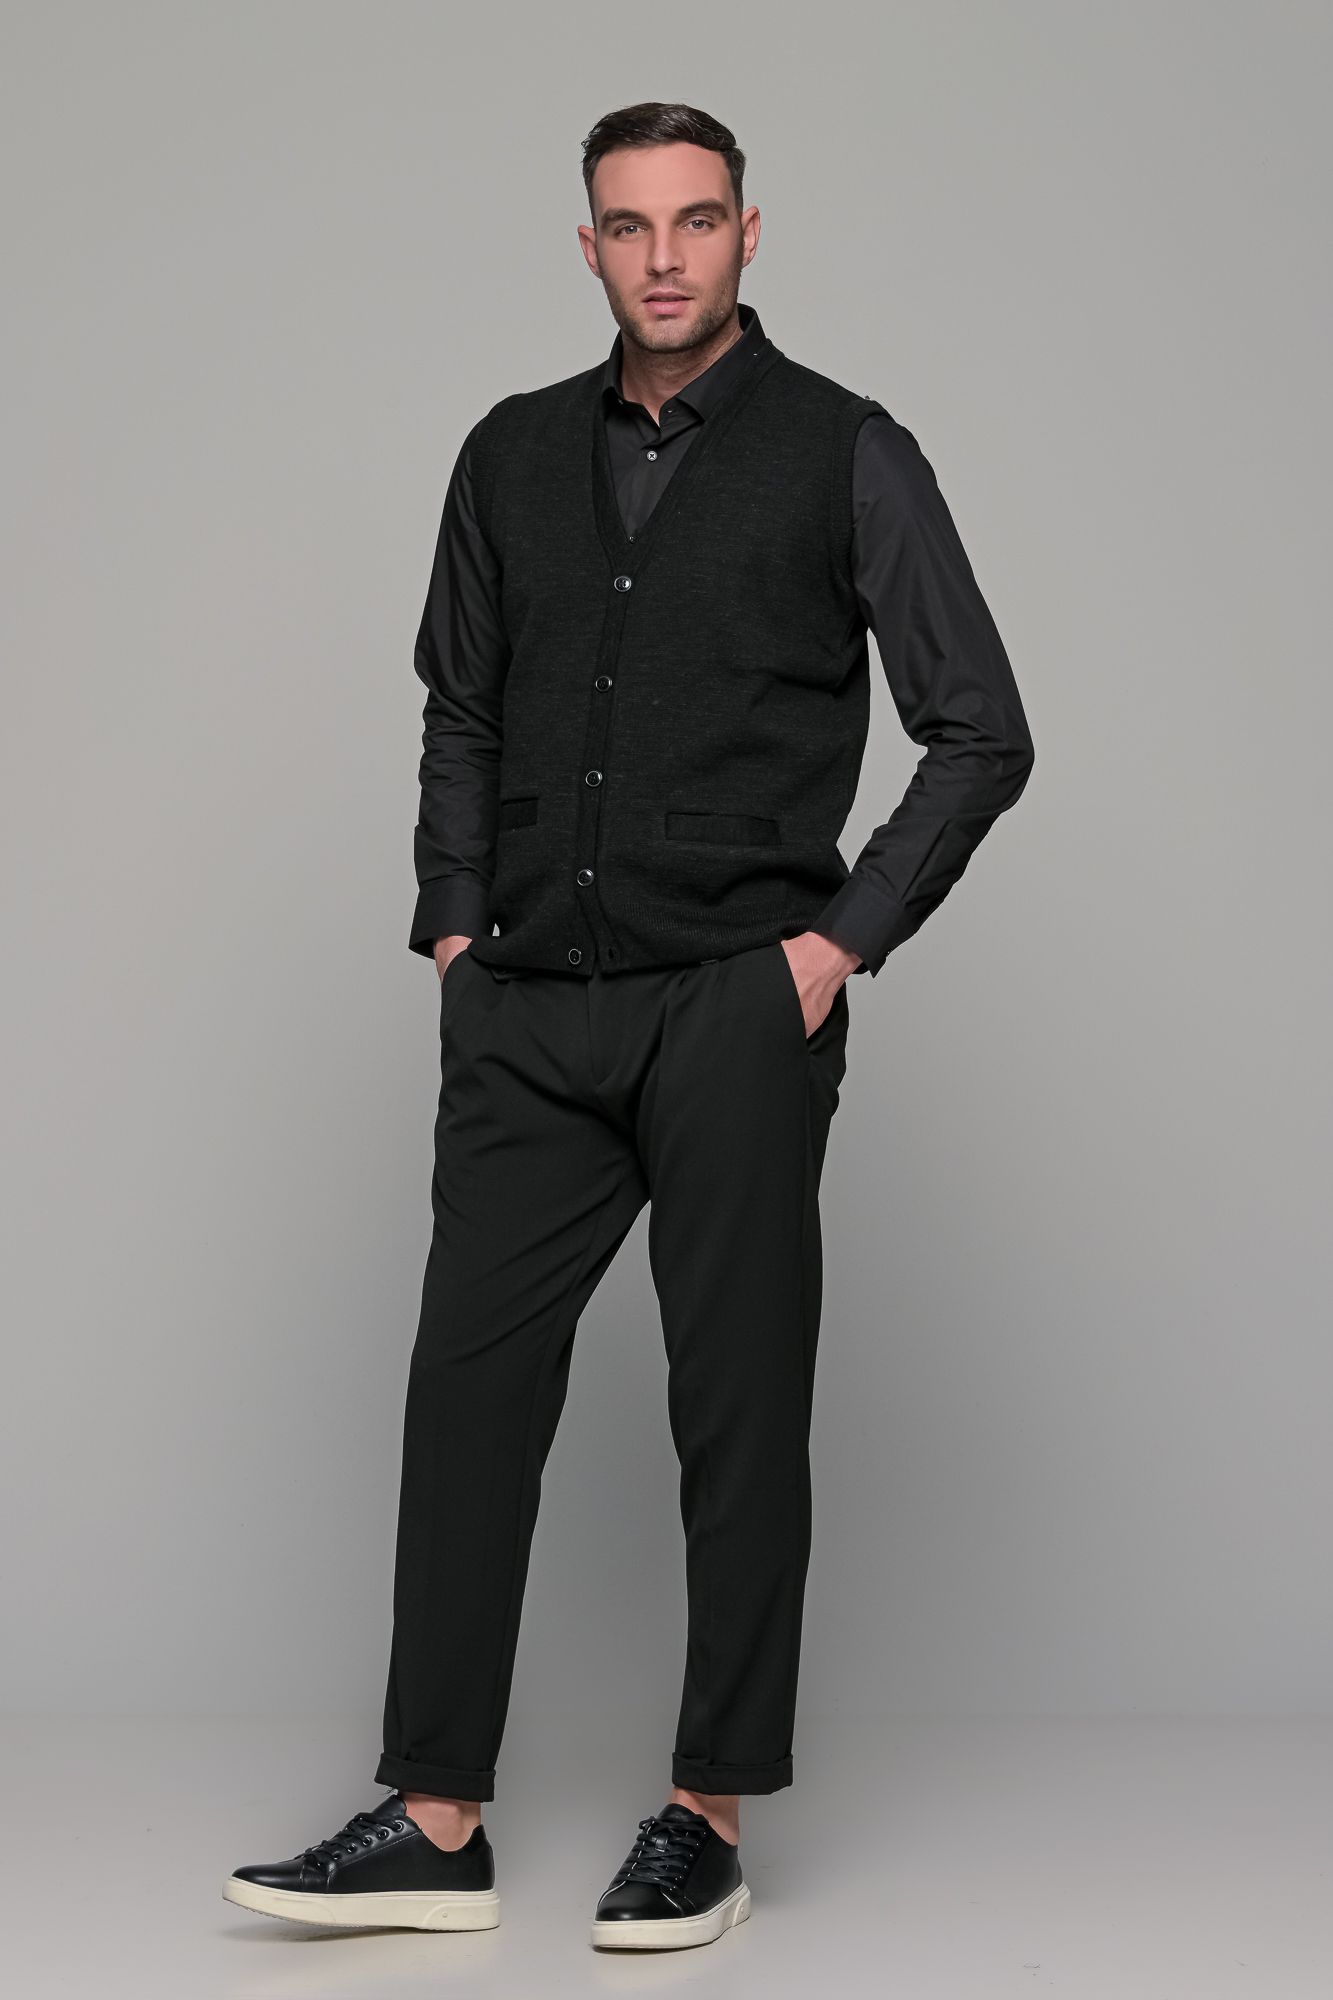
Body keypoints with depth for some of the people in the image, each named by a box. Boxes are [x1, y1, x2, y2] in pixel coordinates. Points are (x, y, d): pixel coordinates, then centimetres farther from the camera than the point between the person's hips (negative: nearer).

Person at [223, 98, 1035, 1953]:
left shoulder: (845, 454, -1)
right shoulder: (514, 456, 12)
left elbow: (981, 733, 0)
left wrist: (844, 938, -7)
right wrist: (454, 922, 9)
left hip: (737, 1011, -4)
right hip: (527, 1016, 4)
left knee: (739, 1412, 3)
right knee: (469, 1386, 2)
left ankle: (710, 1822, 15)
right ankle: (438, 1824, 10)